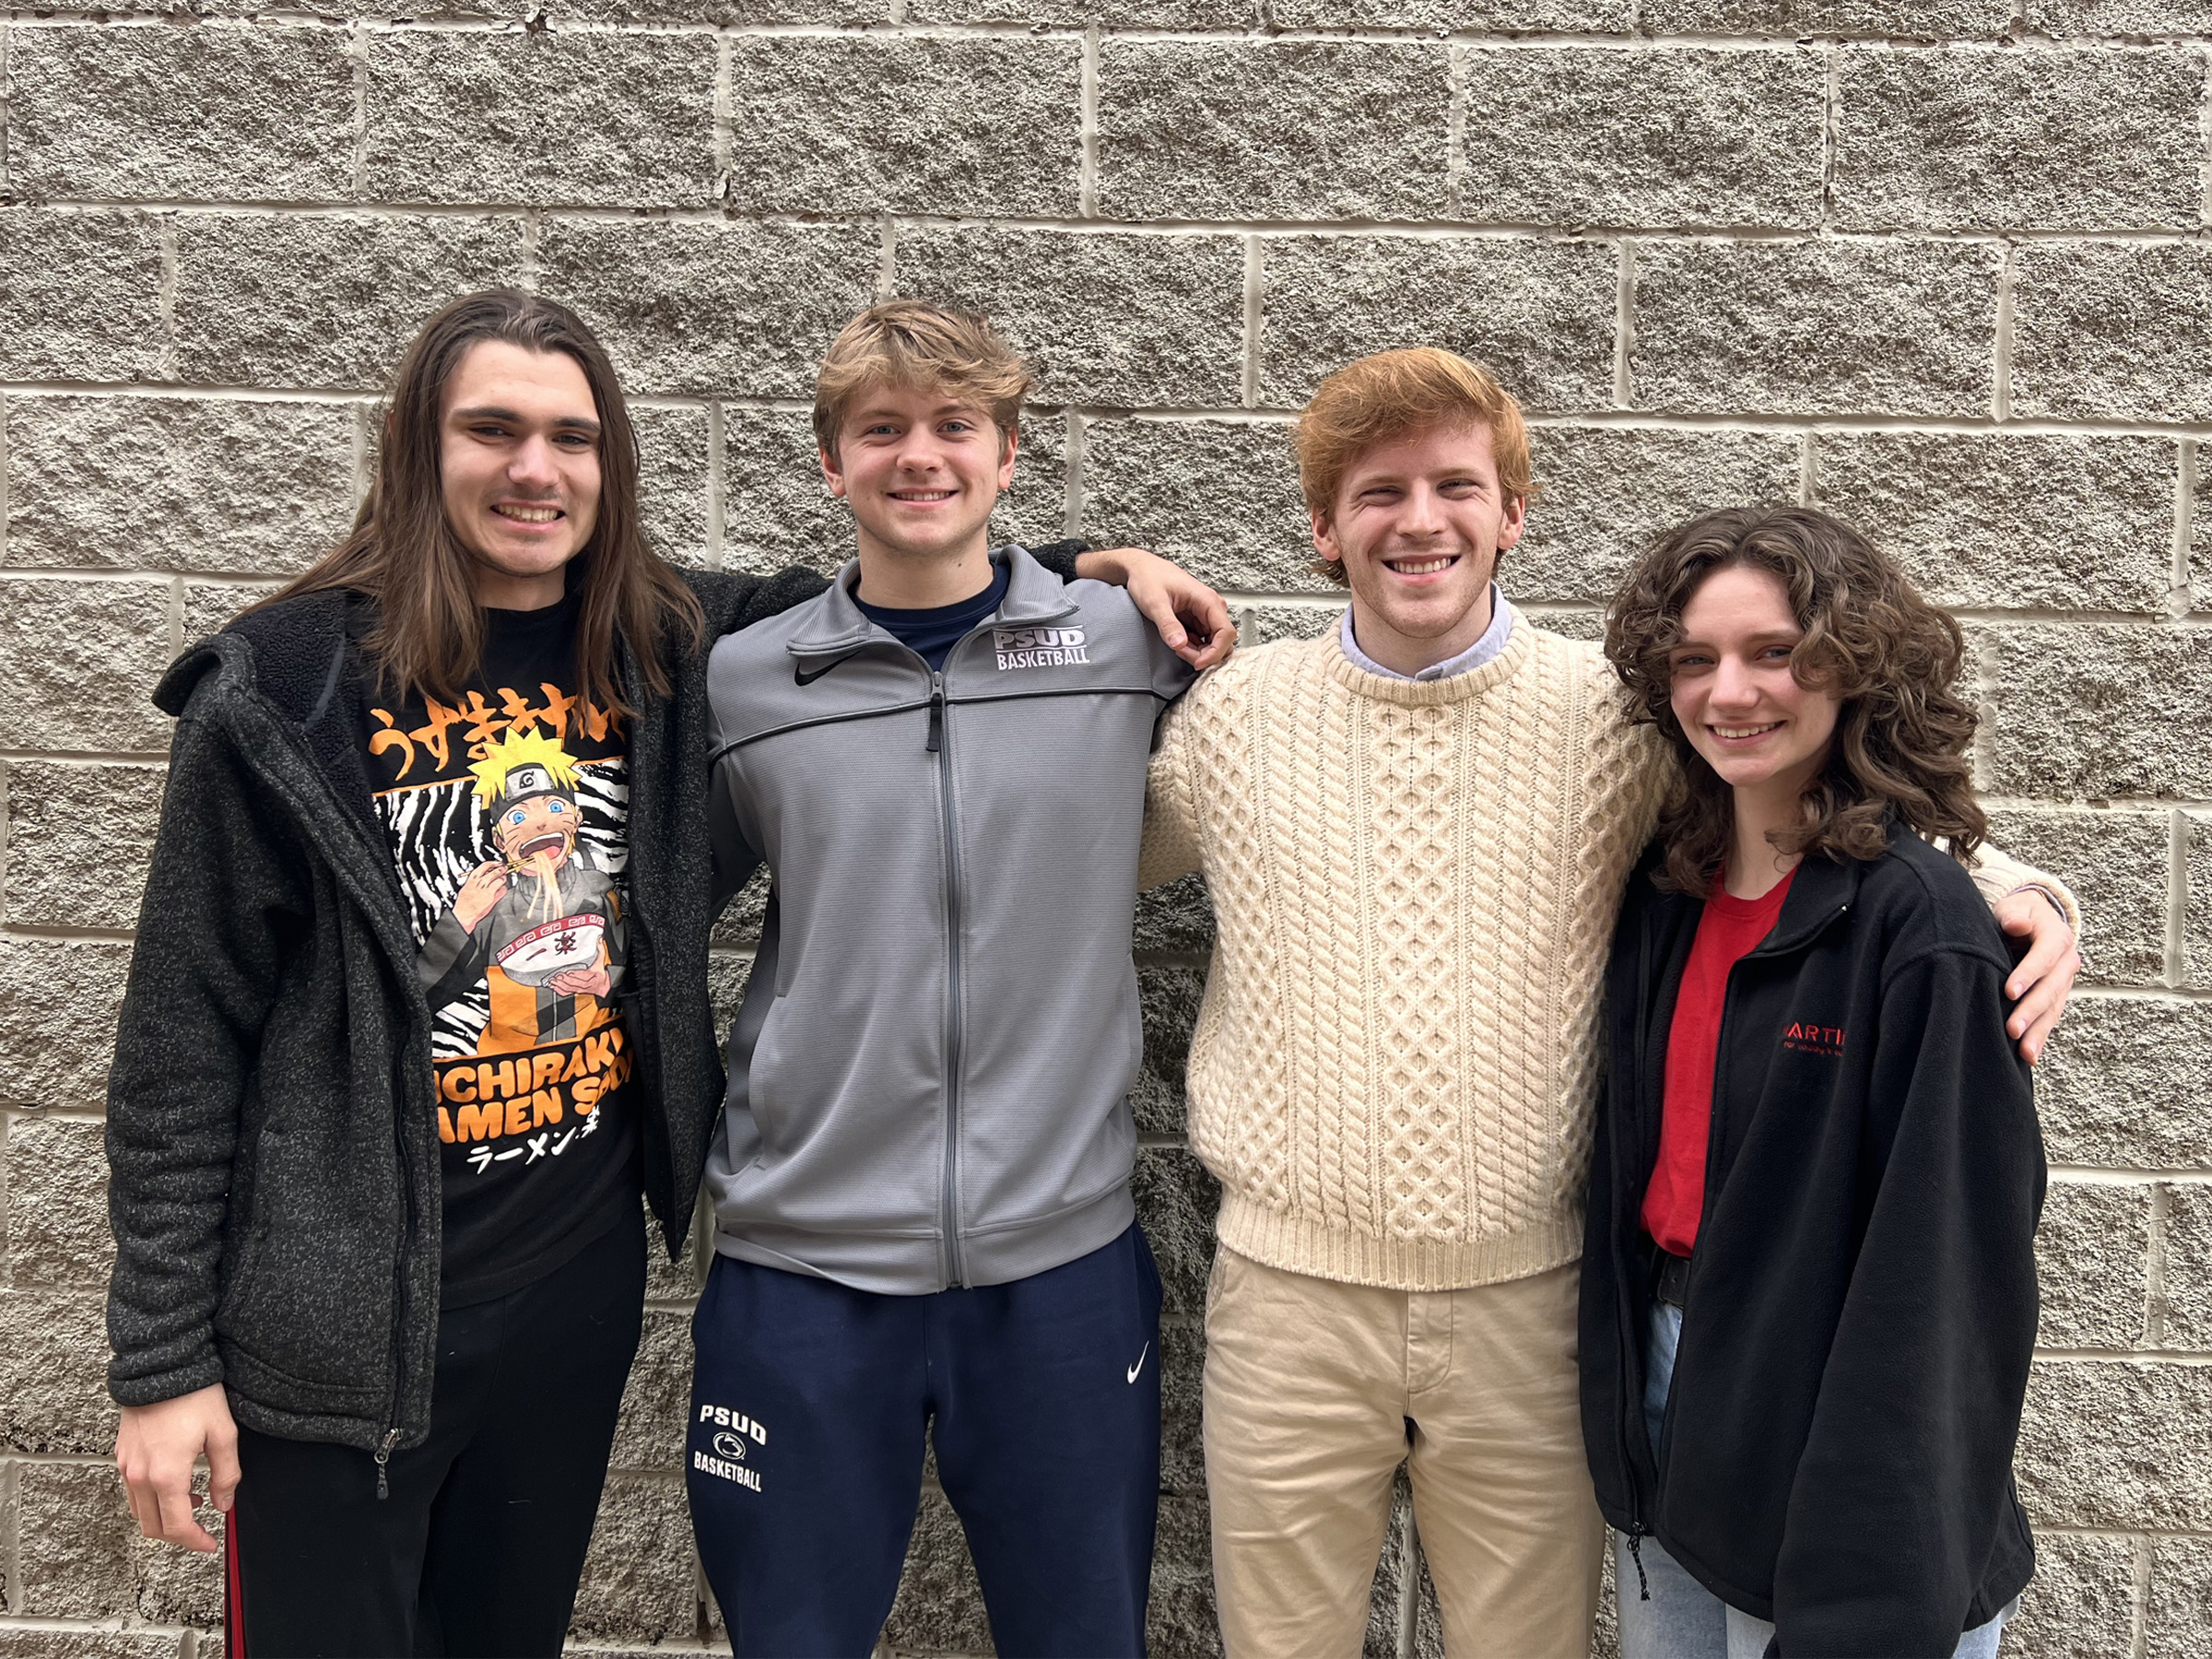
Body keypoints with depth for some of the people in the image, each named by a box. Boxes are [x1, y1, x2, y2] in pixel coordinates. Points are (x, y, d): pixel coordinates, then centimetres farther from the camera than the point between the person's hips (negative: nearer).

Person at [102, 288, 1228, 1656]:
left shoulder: (667, 655, -2)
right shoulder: (292, 686, -12)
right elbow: (184, 1042, -9)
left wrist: (1093, 566, -1)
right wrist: (164, 1362, -8)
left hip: (583, 1284, 4)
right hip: (346, 1322, -4)